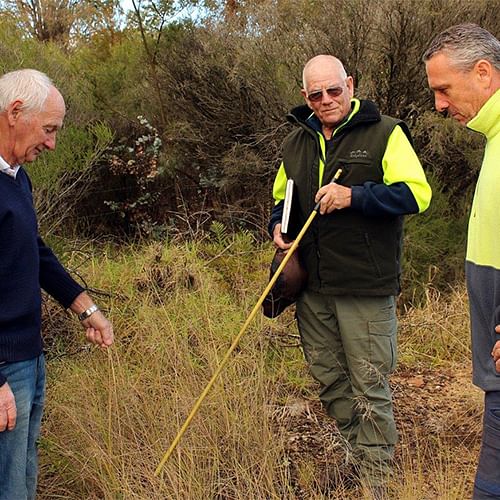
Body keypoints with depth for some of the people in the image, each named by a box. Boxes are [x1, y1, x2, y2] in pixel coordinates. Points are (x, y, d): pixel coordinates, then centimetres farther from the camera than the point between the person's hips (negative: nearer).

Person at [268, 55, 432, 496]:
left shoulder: (385, 133, -5)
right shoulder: (296, 142, 13)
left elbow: (417, 193, -13)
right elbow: (281, 197, 25)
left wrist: (355, 196, -23)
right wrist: (279, 225, 4)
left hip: (366, 288, -6)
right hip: (312, 287, 6)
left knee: (369, 386, 0)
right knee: (329, 381, 14)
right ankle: (350, 461, 31)